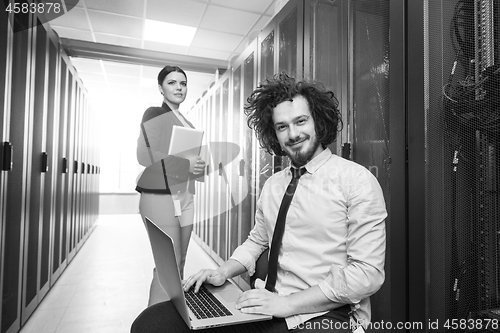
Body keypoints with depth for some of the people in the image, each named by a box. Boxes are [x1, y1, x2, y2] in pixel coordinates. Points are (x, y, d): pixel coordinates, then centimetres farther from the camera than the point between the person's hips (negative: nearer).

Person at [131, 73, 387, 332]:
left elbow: (367, 273, -12)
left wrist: (287, 303, -17)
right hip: (268, 309, 5)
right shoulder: (272, 185, 11)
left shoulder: (357, 181, -8)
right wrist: (222, 272, 2)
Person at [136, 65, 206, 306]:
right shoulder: (154, 114, 0)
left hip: (185, 196, 7)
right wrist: (186, 164, -21)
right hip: (160, 196, -7)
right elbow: (145, 155, -12)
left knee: (179, 263, 9)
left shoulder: (187, 124, 21)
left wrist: (201, 165, 8)